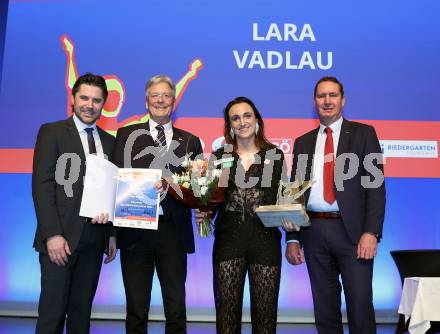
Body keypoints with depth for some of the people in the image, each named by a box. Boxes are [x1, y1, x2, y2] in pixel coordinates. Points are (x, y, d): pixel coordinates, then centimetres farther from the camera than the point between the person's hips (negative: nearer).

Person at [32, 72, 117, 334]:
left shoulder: (109, 141, 14)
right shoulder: (52, 132, 1)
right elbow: (42, 185, -7)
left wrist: (112, 234, 8)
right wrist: (52, 234, -15)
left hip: (94, 240, 4)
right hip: (60, 238, -4)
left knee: (82, 311, 11)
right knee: (52, 311, 2)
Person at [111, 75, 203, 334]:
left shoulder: (190, 141, 11)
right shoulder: (127, 134, 9)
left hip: (173, 230, 1)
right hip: (136, 228, 0)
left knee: (176, 307, 8)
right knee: (136, 307, 9)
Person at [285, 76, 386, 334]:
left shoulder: (363, 133, 5)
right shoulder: (303, 142, 14)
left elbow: (376, 185, -3)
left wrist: (371, 232, -14)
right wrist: (292, 238, 6)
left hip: (352, 231, -3)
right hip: (314, 232, 3)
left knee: (360, 306, -1)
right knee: (325, 309, 11)